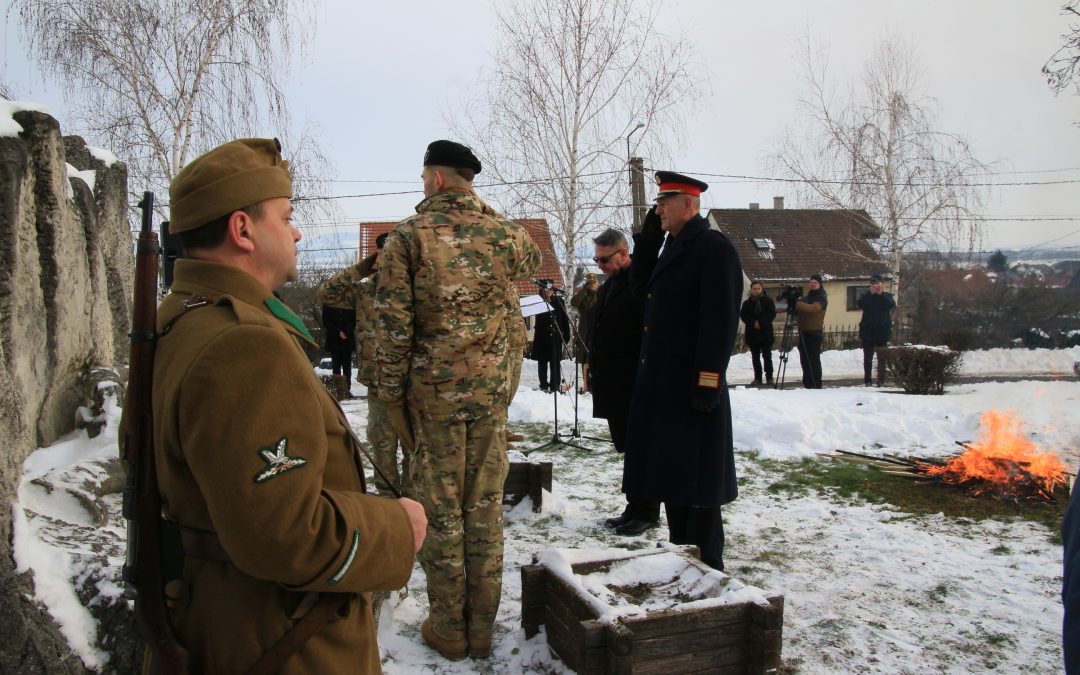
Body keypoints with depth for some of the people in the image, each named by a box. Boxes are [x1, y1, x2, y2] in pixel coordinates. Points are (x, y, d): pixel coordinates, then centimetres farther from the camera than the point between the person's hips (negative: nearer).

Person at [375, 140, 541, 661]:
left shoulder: (408, 236, -5)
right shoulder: (501, 232, 3)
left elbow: (393, 323, -10)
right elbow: (532, 261, 27)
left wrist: (391, 390, -1)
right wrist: (482, 210, 25)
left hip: (433, 390, -2)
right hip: (490, 389, 3)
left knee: (440, 509, 7)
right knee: (485, 507, 10)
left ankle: (448, 628, 17)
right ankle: (481, 627, 21)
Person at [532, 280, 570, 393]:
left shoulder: (558, 301, 5)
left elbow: (565, 318, 4)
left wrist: (566, 335, -1)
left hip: (556, 335, -1)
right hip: (542, 335, 1)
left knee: (555, 361, 1)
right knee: (542, 361, 7)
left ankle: (555, 385, 4)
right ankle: (544, 385, 15)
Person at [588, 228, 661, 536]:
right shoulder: (609, 285, 16)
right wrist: (595, 369, 17)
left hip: (634, 387, -9)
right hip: (614, 386, 9)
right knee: (627, 448, 14)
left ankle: (646, 512, 9)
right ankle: (634, 508, 23)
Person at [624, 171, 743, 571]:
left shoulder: (715, 249, -13)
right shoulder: (673, 247, 17)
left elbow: (721, 321, -19)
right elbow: (641, 288, 18)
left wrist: (706, 385, -23)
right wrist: (648, 237, 10)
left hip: (691, 388, -10)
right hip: (662, 384, 10)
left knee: (695, 482, -1)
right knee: (671, 475, 17)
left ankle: (706, 566, 11)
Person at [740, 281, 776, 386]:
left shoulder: (768, 301, 5)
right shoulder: (747, 303, 8)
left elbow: (772, 314, -2)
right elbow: (743, 316, 0)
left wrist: (760, 322, -14)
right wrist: (754, 322, -15)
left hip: (766, 334, -2)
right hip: (752, 334, 2)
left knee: (767, 356, -3)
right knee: (755, 357, 5)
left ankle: (769, 377, 2)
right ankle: (757, 377, 9)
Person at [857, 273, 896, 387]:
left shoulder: (887, 296, 9)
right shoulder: (866, 296, 8)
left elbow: (892, 305, -12)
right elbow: (859, 303, -13)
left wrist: (881, 294, -17)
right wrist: (870, 293, -18)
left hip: (883, 331, 0)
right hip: (868, 331, 0)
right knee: (867, 357, 2)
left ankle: (881, 380, 6)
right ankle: (867, 380, 5)